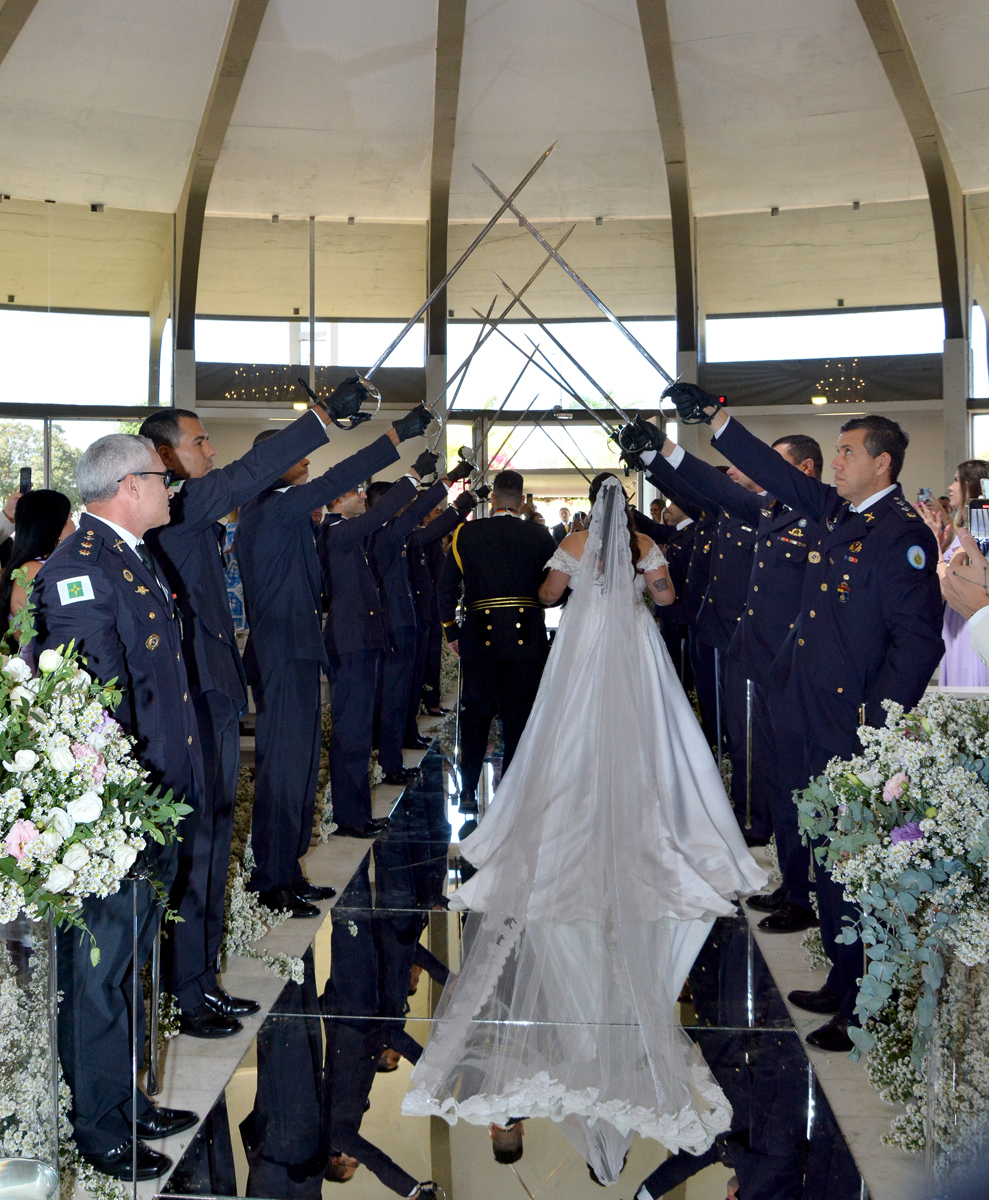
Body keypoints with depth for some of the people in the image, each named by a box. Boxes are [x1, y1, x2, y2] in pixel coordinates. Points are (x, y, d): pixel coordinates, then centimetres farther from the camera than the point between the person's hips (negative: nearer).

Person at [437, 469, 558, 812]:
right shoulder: (539, 535, -2)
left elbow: (447, 586, 1)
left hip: (480, 636, 1)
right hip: (527, 638, 0)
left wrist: (451, 631, 10)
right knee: (519, 715, 7)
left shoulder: (466, 533, 0)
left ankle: (468, 790, 12)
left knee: (475, 712, 12)